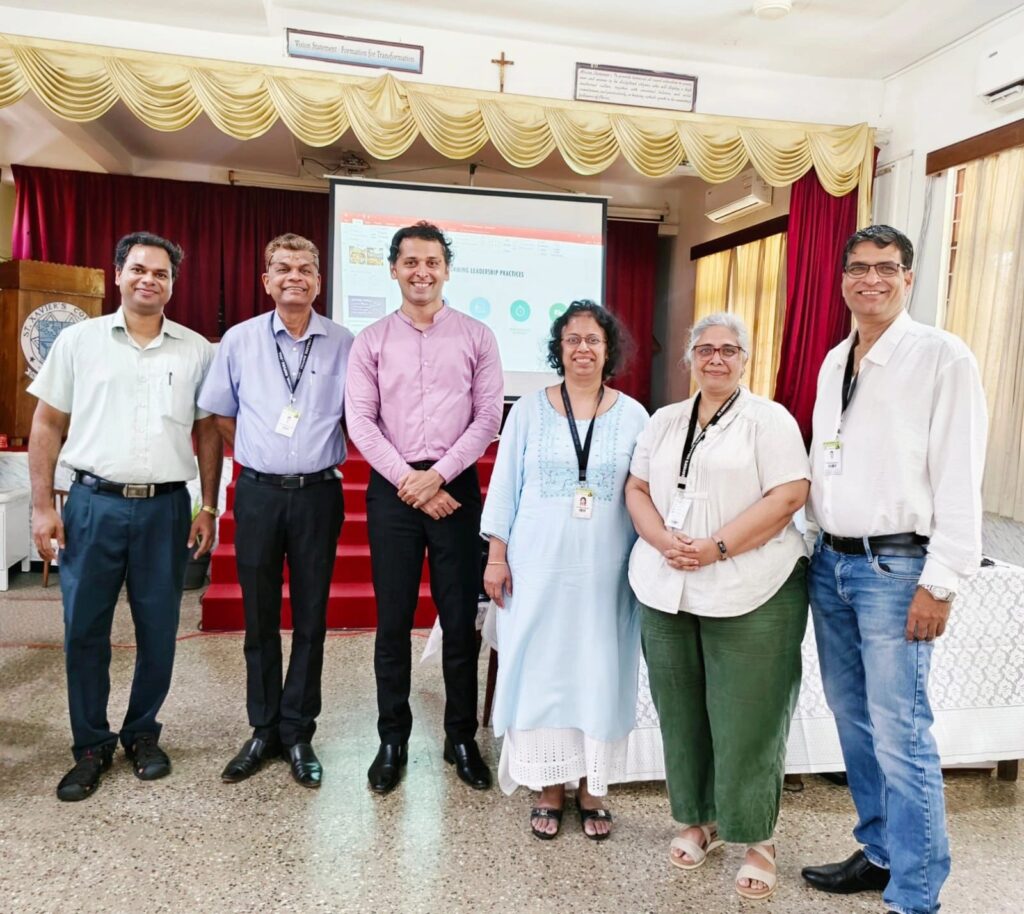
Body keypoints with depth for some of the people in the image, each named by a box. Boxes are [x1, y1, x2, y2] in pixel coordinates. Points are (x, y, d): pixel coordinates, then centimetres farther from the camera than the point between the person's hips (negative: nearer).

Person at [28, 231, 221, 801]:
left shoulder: (197, 350, 5)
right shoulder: (79, 341, 5)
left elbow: (208, 432, 8)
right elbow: (48, 425, 6)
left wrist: (209, 509, 3)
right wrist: (43, 506, 0)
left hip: (166, 507, 0)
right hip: (93, 503, 0)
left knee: (158, 632, 8)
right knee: (84, 630, 7)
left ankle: (143, 733, 29)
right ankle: (91, 746, 24)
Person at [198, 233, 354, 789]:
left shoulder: (343, 344, -1)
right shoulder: (239, 340, 3)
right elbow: (220, 414, 12)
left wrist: (318, 458, 4)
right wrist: (259, 456, 11)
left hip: (318, 493, -1)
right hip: (258, 493, 1)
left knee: (311, 617, 7)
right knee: (259, 618, 10)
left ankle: (298, 733, 22)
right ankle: (263, 731, 26)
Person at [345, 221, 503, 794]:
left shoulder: (477, 337, 5)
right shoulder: (372, 341, 7)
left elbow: (488, 418, -1)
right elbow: (361, 422, 0)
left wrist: (436, 476, -10)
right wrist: (408, 481, -9)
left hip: (455, 484, 0)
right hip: (392, 487, 1)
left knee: (460, 618, 6)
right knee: (393, 619, 7)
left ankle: (462, 737, 23)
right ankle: (393, 739, 23)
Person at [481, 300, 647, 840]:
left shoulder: (633, 416, 4)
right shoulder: (529, 411, 2)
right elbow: (504, 486, 2)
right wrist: (496, 555, -2)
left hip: (605, 572, 1)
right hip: (539, 567, 0)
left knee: (599, 671, 7)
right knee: (540, 669, 6)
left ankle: (591, 789, 26)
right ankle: (550, 788, 23)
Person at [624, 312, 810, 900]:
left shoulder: (770, 419, -1)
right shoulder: (664, 421, 14)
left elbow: (789, 496, -11)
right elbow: (637, 488, 11)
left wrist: (717, 547, -18)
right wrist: (663, 540, -9)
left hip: (749, 595, -4)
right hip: (668, 592, 5)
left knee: (747, 719, 3)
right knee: (682, 714, 12)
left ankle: (758, 839, 22)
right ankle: (699, 820, 31)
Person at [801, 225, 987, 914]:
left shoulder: (942, 357, -7)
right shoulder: (834, 362, 13)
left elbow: (959, 478, -12)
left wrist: (940, 583, -15)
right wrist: (819, 545, 13)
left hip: (895, 566, -7)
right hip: (831, 562, 7)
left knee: (900, 733, -3)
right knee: (853, 717, 15)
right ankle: (880, 853, 33)